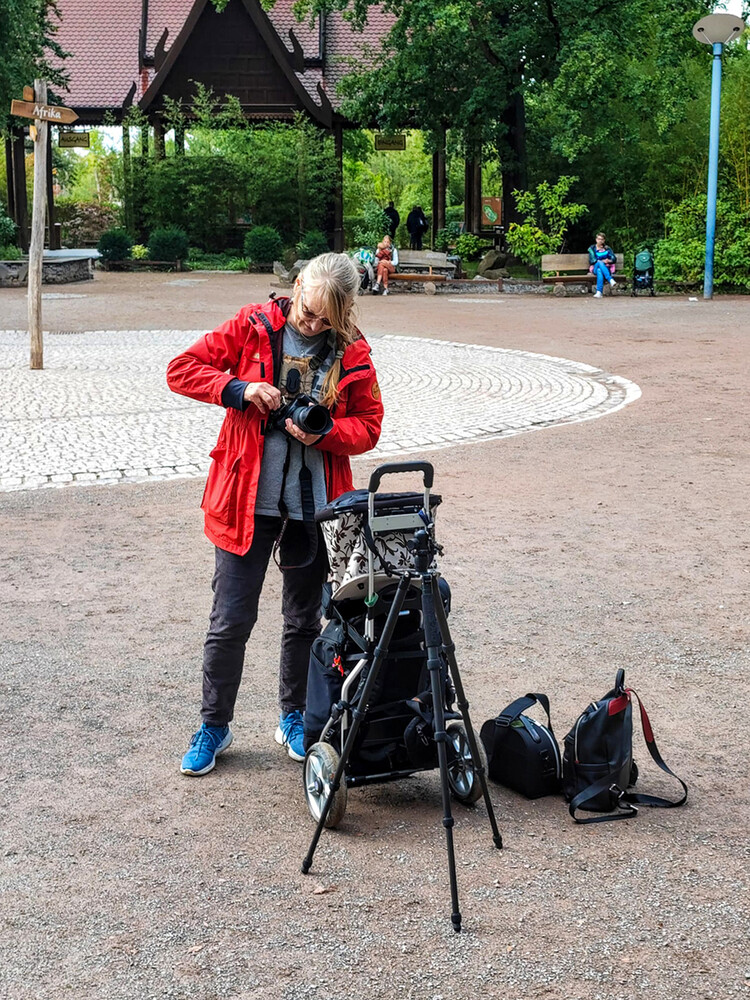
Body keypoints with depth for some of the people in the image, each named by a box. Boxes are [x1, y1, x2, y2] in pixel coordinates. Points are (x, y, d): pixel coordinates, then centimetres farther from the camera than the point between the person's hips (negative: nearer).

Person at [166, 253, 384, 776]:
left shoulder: (353, 353, -1)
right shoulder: (253, 327, -4)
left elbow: (368, 427, 3)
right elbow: (182, 369, -3)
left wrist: (323, 433, -17)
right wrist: (239, 389, -18)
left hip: (315, 507, 2)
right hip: (247, 501, -2)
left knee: (305, 620, 15)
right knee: (231, 621, 2)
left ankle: (294, 717, 33)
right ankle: (214, 724, 19)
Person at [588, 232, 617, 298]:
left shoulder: (607, 249, 16)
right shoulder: (592, 248, 11)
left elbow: (614, 259, 5)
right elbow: (591, 261, -1)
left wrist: (609, 261, -18)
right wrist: (602, 261, -12)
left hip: (606, 268, 1)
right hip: (595, 268, -1)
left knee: (599, 271, -38)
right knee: (600, 263, -38)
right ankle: (611, 280, -53)